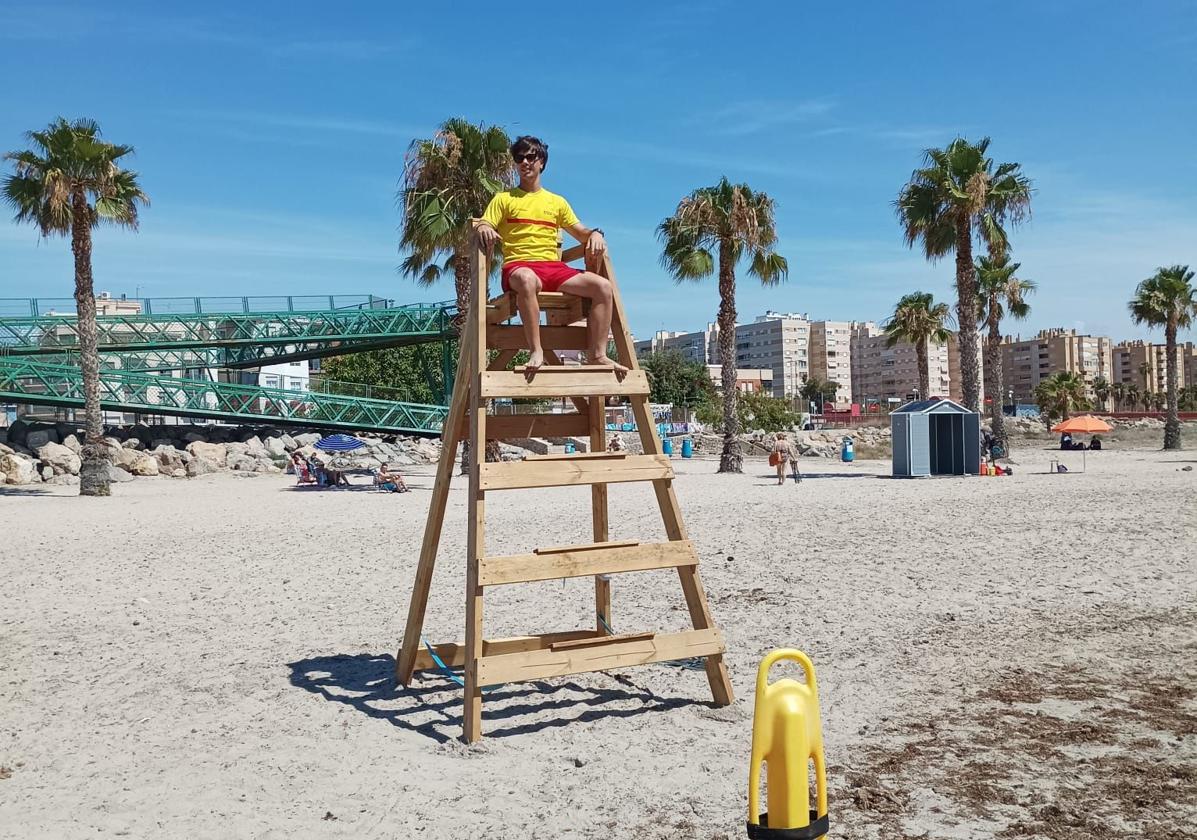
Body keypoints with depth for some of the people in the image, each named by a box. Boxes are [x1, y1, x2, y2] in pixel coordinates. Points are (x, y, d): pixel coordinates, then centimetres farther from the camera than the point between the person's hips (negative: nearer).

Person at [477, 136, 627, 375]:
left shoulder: (557, 201, 25)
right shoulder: (504, 198, 16)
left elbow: (581, 233, 25)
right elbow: (483, 228, 5)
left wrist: (595, 234, 1)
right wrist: (483, 229, -20)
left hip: (554, 267, 4)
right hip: (519, 266, -4)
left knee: (603, 286, -21)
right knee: (527, 280, -43)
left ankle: (597, 355, -20)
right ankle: (536, 351, -43)